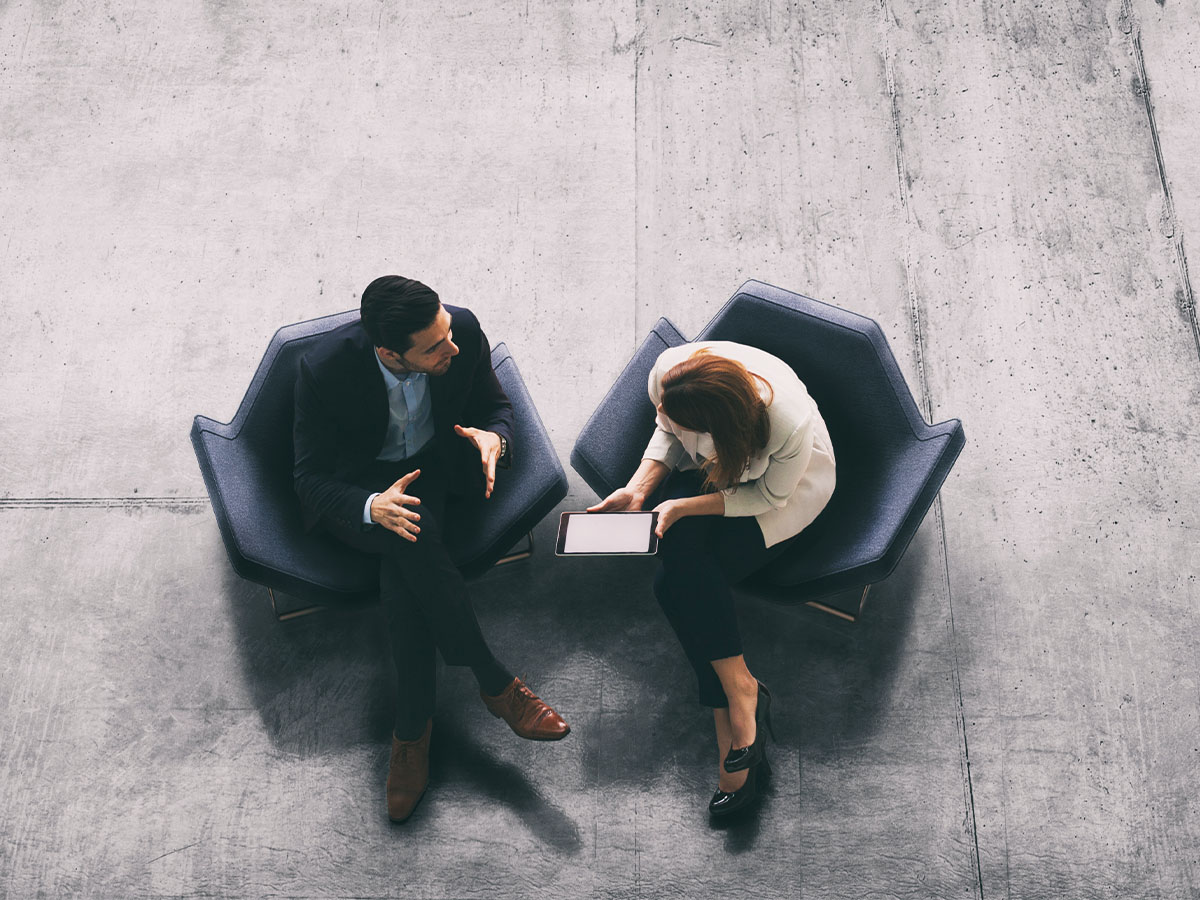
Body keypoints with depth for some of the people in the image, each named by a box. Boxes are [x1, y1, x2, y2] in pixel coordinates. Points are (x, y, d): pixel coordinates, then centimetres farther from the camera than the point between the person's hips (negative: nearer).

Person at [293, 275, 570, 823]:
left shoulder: (464, 330, -21)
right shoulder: (326, 369, -27)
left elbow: (496, 404, -1)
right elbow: (311, 479, -19)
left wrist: (494, 437, -26)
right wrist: (373, 507, -40)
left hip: (432, 469, 2)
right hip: (357, 489, -2)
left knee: (404, 570, -29)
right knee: (412, 538, -34)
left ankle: (412, 726, -15)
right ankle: (494, 682, -20)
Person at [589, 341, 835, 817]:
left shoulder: (791, 425, -39)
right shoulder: (668, 370, -27)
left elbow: (769, 496, -20)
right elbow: (668, 435, -5)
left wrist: (684, 506, -27)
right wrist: (637, 490, -19)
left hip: (787, 487, -5)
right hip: (706, 468, 5)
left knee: (678, 584, -22)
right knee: (679, 548, -25)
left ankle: (732, 732, -11)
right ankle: (741, 690, -13)